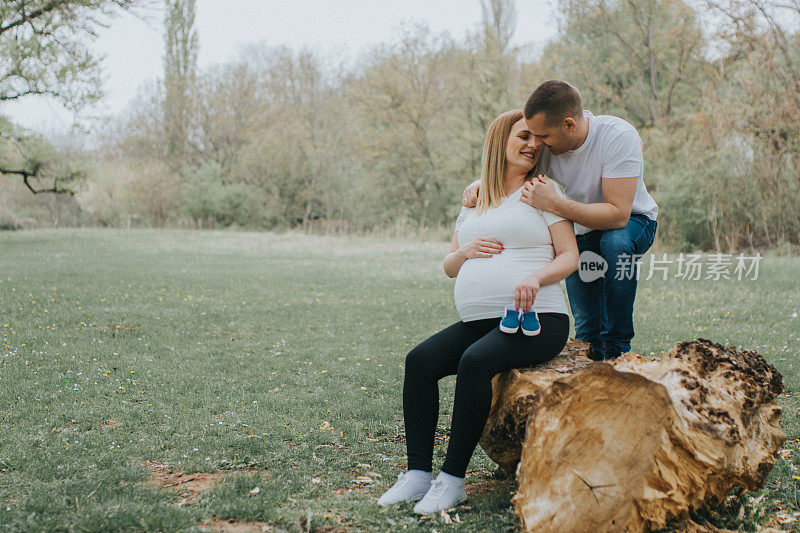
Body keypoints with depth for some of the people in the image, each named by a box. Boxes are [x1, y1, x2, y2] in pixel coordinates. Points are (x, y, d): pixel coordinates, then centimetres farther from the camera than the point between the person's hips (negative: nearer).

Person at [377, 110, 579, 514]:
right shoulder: (474, 202, 22)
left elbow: (569, 257, 0)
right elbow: (449, 267, 24)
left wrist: (536, 276, -20)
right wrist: (465, 250, 1)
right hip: (477, 320, 5)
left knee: (475, 361, -32)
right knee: (420, 360, -19)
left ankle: (452, 478, -25)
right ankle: (418, 472, -16)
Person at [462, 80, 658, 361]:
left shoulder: (619, 136, -32)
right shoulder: (546, 142, -18)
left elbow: (618, 214, -37)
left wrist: (552, 202, -43)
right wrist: (480, 184, -24)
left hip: (633, 221, -4)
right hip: (581, 229, 4)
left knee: (615, 242, -37)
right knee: (586, 327, -7)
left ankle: (617, 350, -26)